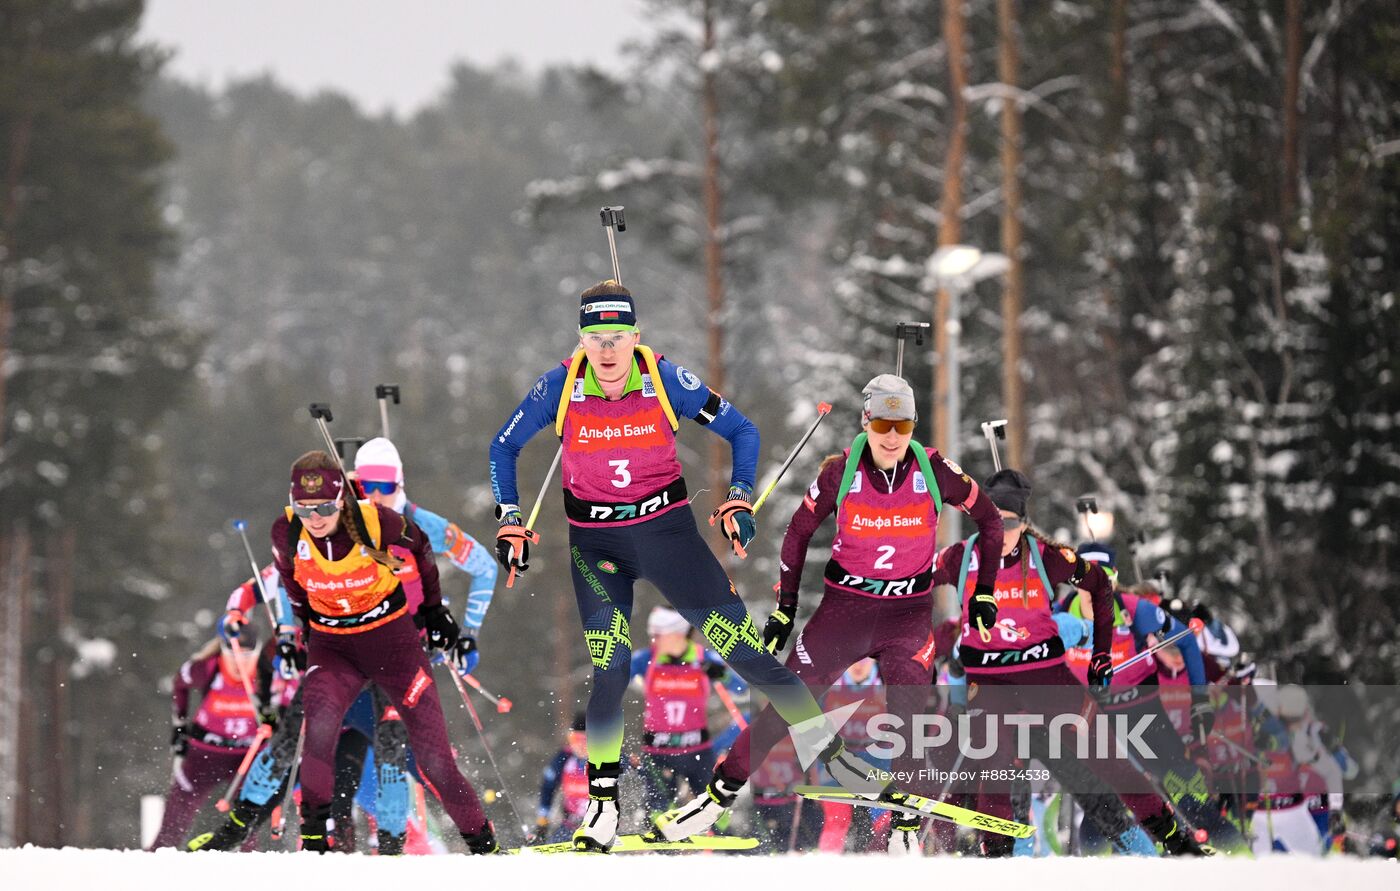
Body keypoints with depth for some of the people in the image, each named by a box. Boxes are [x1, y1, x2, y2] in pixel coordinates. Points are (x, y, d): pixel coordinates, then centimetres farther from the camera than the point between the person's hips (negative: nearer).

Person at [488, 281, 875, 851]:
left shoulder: (667, 381, -12)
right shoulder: (559, 388, -11)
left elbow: (741, 430, 0)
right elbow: (504, 447, 5)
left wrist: (739, 500, -10)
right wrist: (509, 522, 0)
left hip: (665, 526, 0)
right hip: (595, 542, 0)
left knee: (739, 642, -7)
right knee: (609, 669, -11)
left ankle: (828, 746, 2)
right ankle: (601, 805, 0)